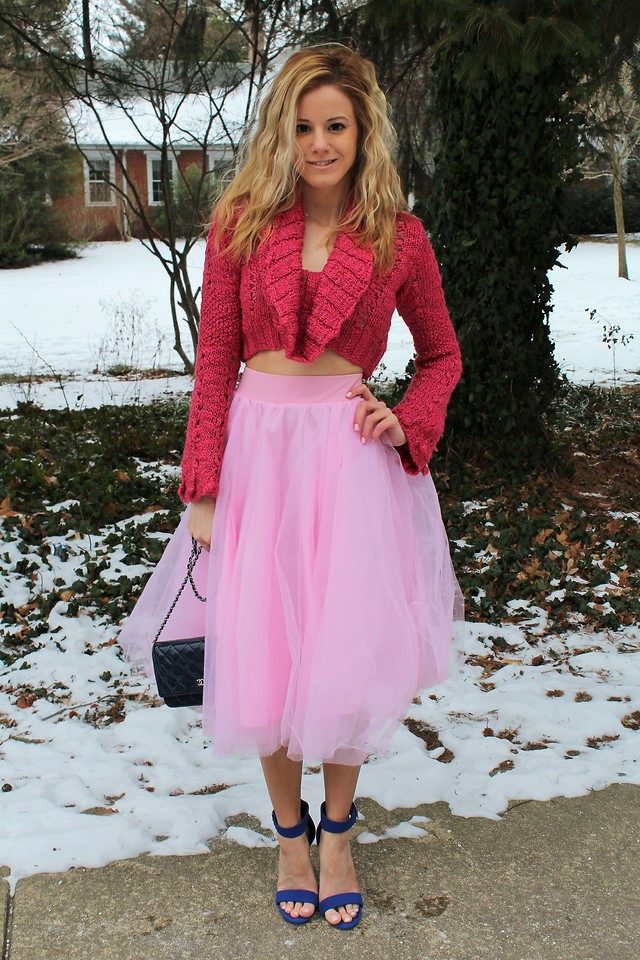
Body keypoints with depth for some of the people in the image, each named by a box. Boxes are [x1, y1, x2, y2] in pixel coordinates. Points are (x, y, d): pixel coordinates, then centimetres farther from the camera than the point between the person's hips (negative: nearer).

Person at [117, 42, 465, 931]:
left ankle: (337, 830, 30)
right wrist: (202, 488, -4)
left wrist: (407, 422, -7)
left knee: (345, 655, 5)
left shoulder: (398, 237, 0)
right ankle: (289, 828, 30)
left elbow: (442, 355, 13)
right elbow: (215, 360, 1)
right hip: (258, 449, 1)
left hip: (351, 456, 0)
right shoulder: (243, 222, 0)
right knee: (263, 659, 5)